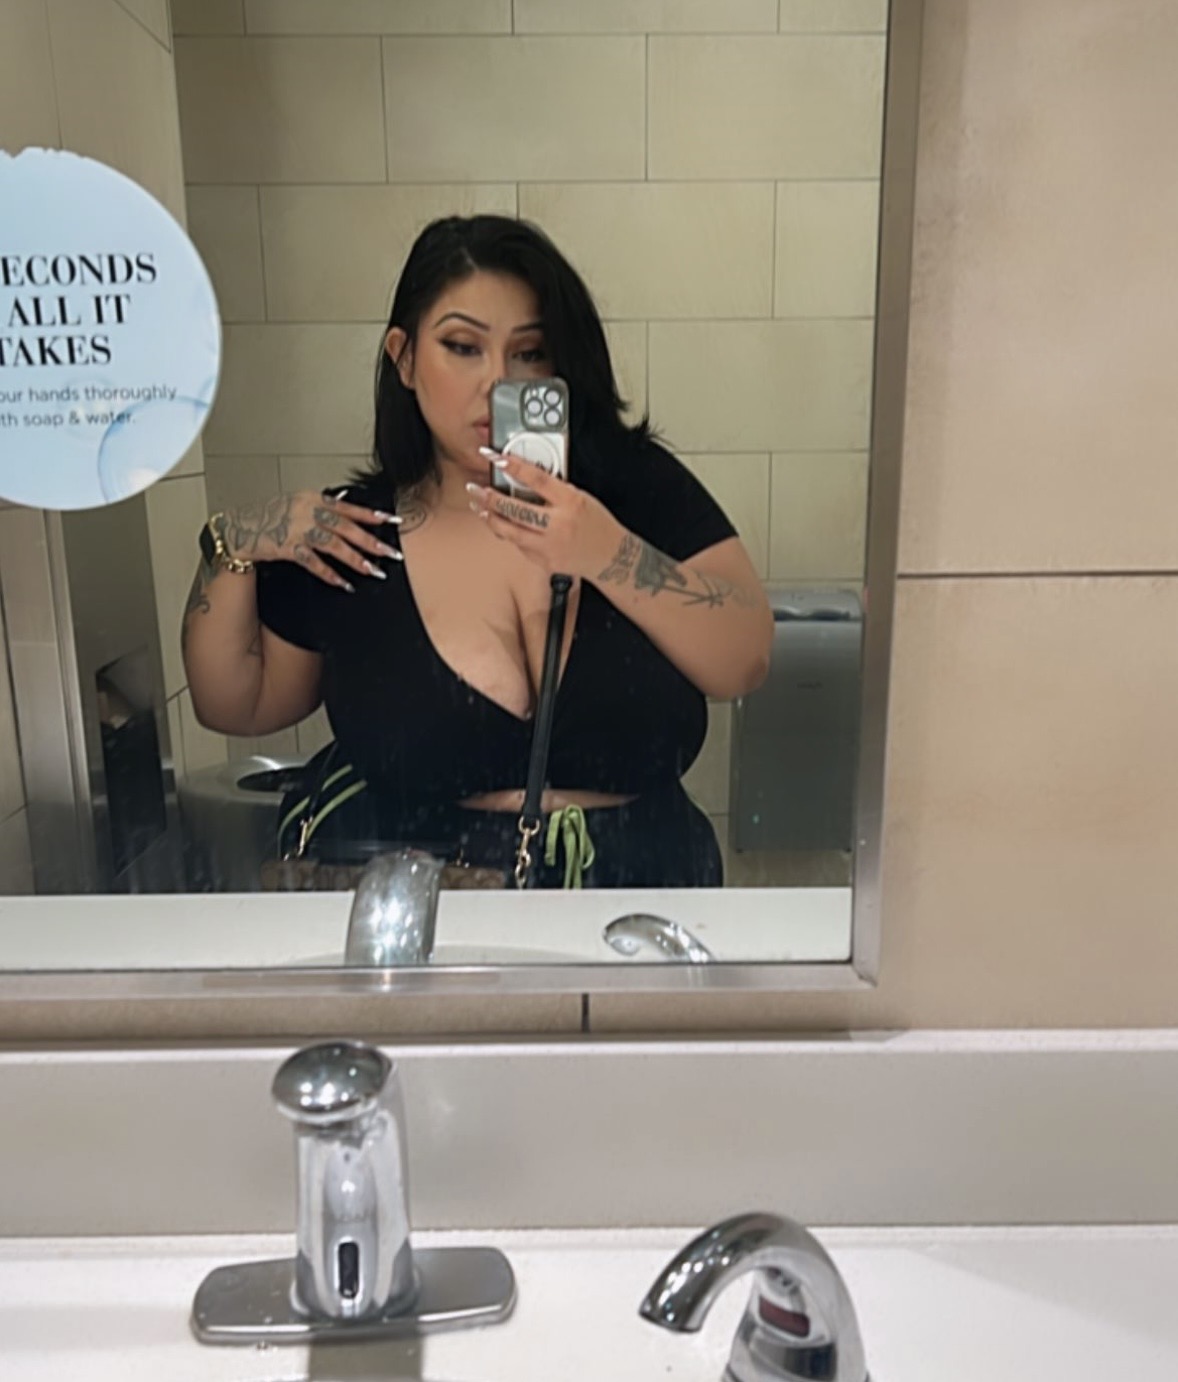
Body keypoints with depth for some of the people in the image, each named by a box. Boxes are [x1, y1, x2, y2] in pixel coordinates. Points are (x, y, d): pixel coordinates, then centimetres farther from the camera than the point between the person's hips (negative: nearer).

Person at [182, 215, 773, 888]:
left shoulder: (637, 484, 0)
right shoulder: (349, 531, 4)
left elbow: (746, 663, -7)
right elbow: (236, 706, 12)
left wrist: (610, 554, -21)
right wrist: (232, 549, -2)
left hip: (640, 886, 0)